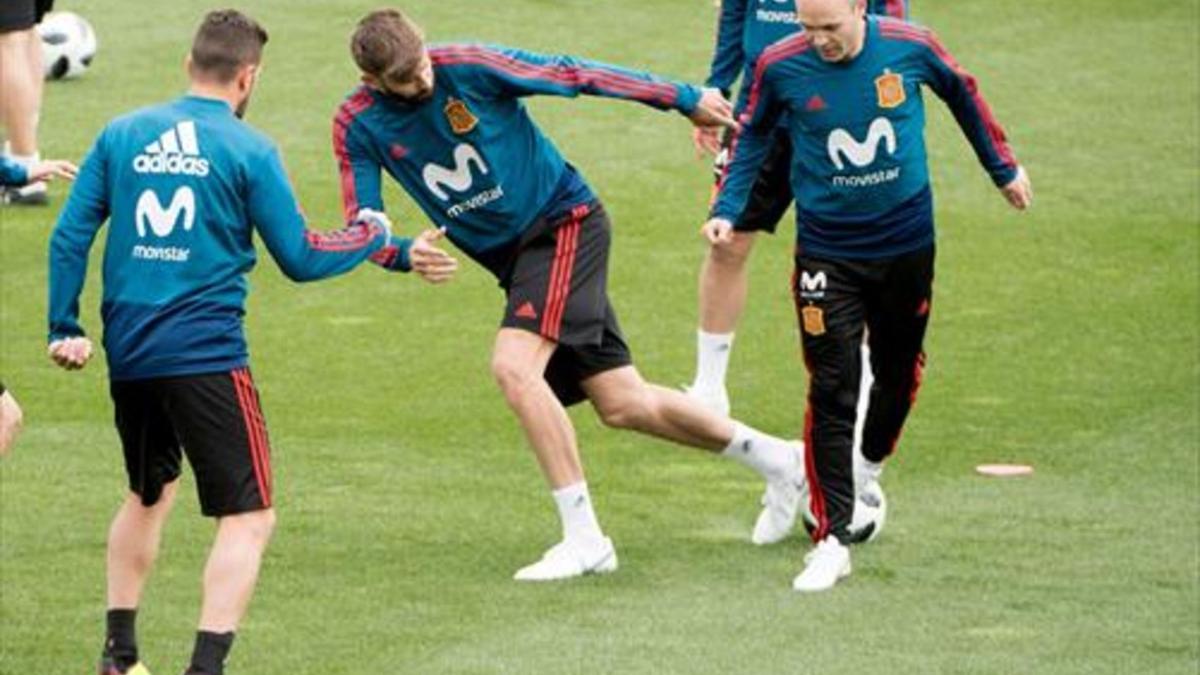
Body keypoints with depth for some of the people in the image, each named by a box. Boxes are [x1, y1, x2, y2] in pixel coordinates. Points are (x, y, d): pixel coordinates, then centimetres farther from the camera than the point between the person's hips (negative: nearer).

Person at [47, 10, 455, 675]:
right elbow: (300, 258, -2)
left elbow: (69, 236, 4)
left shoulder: (121, 135, 7)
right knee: (249, 516, -1)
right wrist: (373, 236, 14)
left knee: (149, 495, 27)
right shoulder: (248, 151, -5)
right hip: (205, 356, -6)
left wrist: (65, 328, 10)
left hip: (128, 356, 6)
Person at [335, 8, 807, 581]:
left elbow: (573, 76, -9)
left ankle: (584, 538, -17)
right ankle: (776, 459, 24)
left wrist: (684, 100, -1)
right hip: (510, 255, 6)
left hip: (563, 222, -6)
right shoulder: (358, 126, -6)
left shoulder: (467, 67, -18)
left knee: (513, 366, -25)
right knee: (621, 404, 6)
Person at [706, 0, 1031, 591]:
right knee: (832, 393, -10)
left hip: (906, 246, 2)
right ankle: (832, 539, -7)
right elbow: (754, 135, 5)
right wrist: (728, 209, -5)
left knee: (898, 373, 17)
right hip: (827, 257, -2)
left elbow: (962, 94, 8)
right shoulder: (781, 66, -14)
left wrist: (1003, 169, 18)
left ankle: (869, 471, 47)